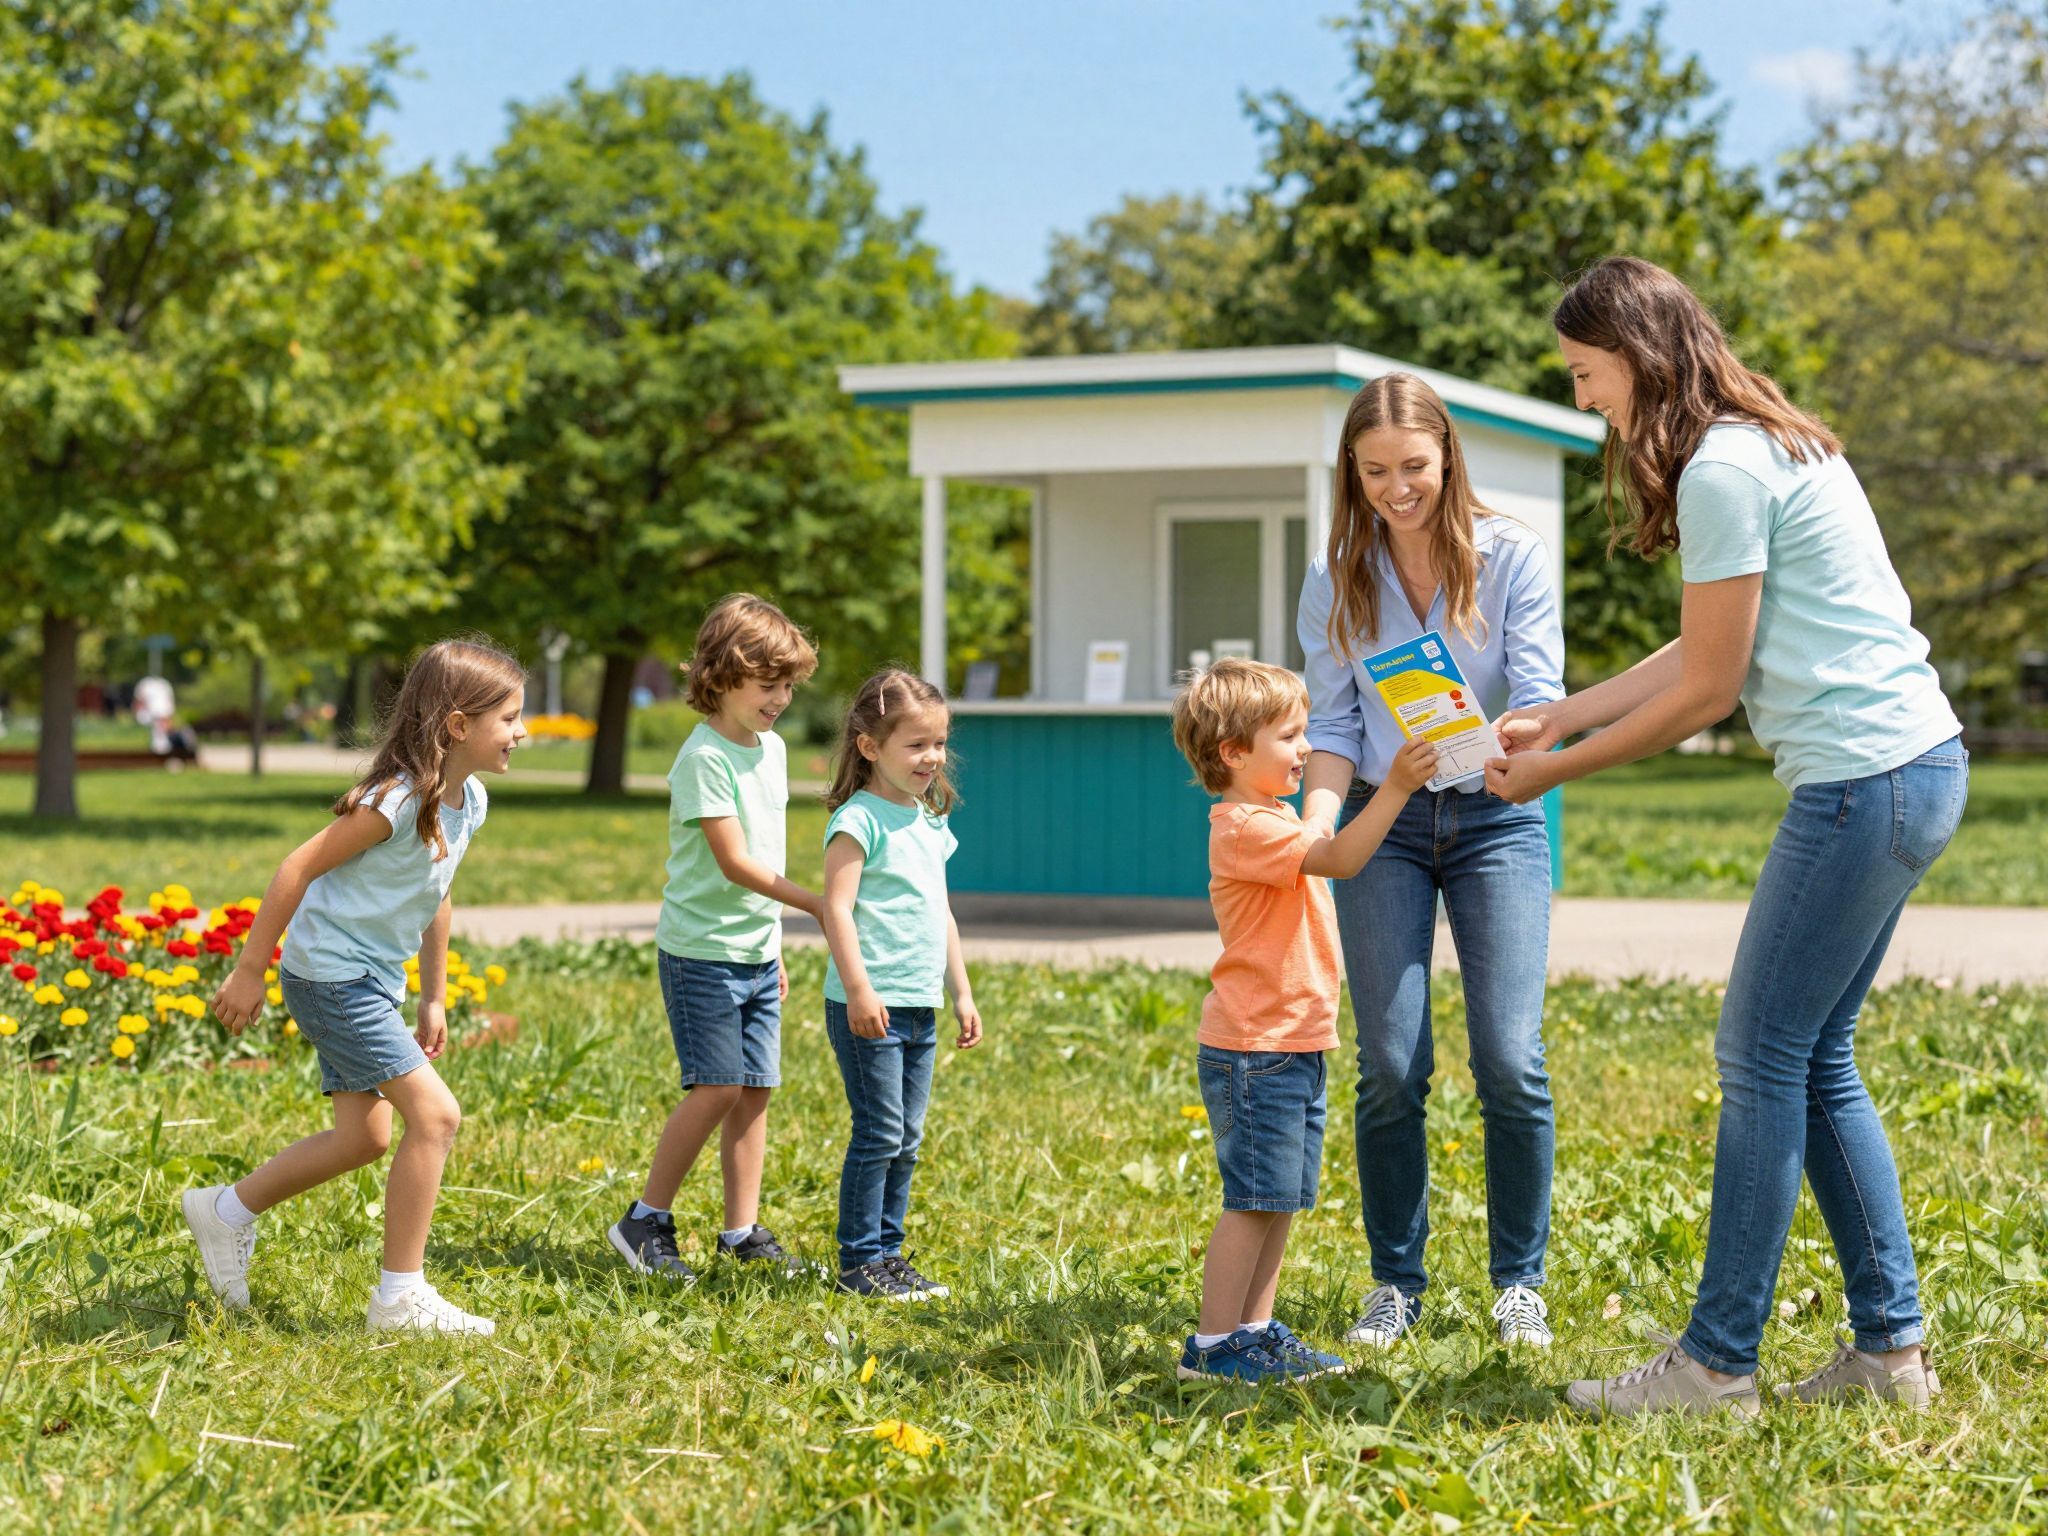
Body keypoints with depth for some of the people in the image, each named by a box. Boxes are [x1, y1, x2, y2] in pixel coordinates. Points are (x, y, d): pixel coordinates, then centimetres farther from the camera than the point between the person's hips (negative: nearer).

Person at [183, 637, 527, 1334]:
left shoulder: (469, 801, 4)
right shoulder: (396, 800, -23)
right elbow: (300, 867, -20)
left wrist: (434, 999, 20)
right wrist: (250, 970, -16)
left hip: (374, 981, 10)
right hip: (330, 973, -10)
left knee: (364, 1137, 12)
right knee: (434, 1114, -14)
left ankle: (227, 1211, 31)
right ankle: (400, 1297, -5)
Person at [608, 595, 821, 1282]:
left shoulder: (772, 749, 10)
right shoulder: (705, 757, -16)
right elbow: (733, 863, -20)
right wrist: (820, 906, -22)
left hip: (758, 952, 8)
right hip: (703, 950, -7)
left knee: (755, 1089, 6)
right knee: (717, 1089, -9)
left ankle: (742, 1230, 14)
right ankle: (645, 1220, 3)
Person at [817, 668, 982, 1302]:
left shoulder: (930, 823, 15)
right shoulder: (860, 820, -11)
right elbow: (837, 907, -18)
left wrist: (962, 994, 21)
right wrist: (858, 989, -24)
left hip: (920, 1009, 8)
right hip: (870, 1007, -8)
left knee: (905, 1139, 11)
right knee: (879, 1134, -5)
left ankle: (888, 1251, 19)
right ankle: (859, 1261, 3)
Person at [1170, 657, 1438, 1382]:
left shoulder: (1274, 820, 19)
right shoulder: (1246, 828, -17)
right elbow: (1339, 858, -28)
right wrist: (1396, 787, -31)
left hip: (1293, 1047, 11)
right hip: (1256, 1050, -11)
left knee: (1280, 1200, 13)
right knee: (1254, 1200, -8)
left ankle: (1255, 1330, 20)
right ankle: (1213, 1344, -3)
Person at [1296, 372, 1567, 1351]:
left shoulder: (1512, 557, -6)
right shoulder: (1335, 582, 0)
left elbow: (1541, 702, -12)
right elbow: (1334, 728, 0)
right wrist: (1317, 826, -19)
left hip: (1495, 821, -1)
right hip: (1383, 827, 1)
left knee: (1510, 1060, -10)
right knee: (1390, 1068, -4)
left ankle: (1518, 1282, 7)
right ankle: (1396, 1283, 12)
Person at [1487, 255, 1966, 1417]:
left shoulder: (1722, 473, -14)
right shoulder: (1774, 445, 17)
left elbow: (1706, 691, -12)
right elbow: (1706, 657, 20)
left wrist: (1557, 774, -2)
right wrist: (1555, 719, 20)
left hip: (1868, 779, -10)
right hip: (1917, 768, 10)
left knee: (1764, 1060, -4)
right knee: (1815, 1059, 13)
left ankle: (1719, 1363, 1)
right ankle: (1893, 1345, 16)